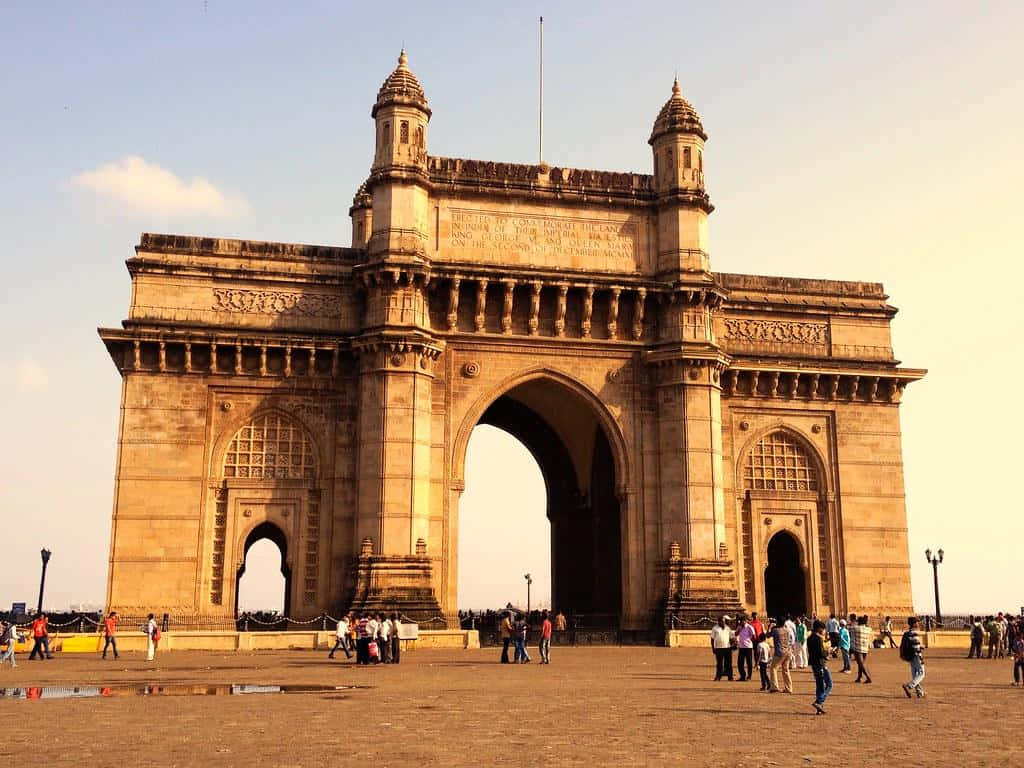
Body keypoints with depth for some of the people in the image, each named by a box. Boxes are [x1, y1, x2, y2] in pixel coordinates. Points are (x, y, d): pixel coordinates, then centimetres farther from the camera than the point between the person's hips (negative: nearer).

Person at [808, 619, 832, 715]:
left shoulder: (810, 638, 11)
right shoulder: (818, 638, -17)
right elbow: (821, 652, -22)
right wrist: (827, 652, -2)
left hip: (814, 664, 9)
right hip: (821, 664, -9)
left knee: (819, 686, 13)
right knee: (829, 685, -1)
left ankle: (820, 708, 13)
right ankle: (819, 702, -13)